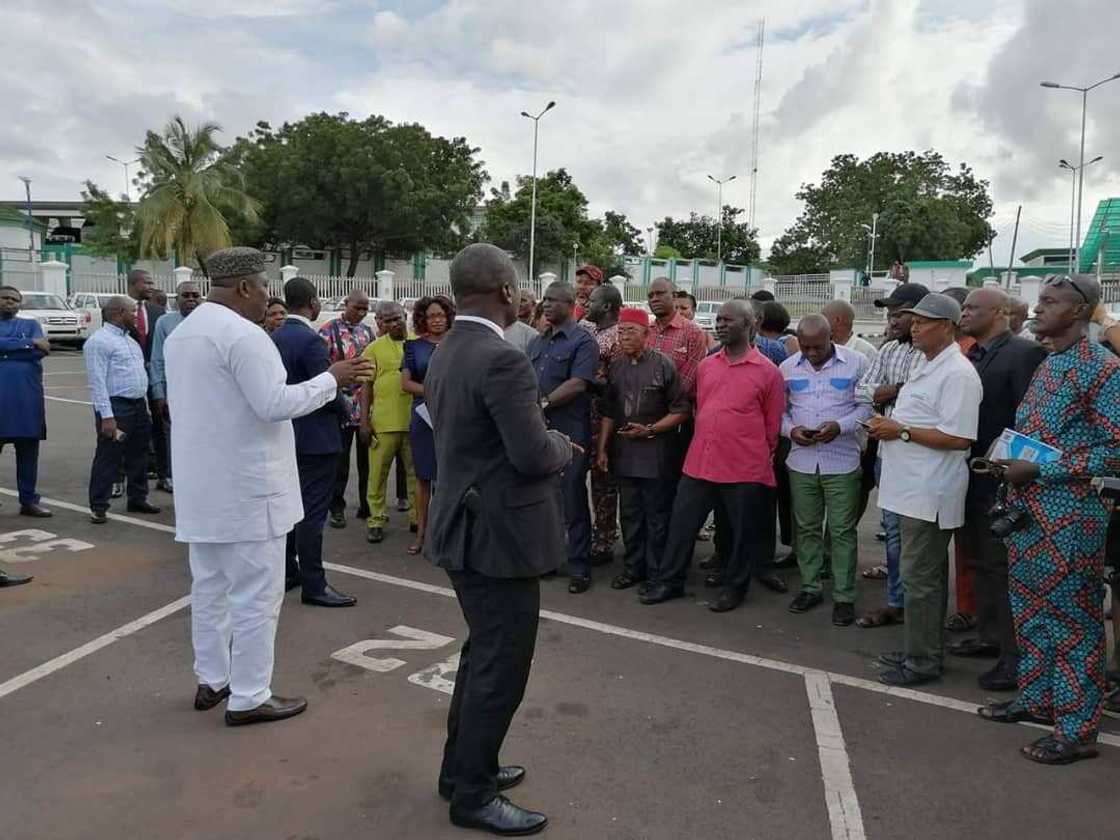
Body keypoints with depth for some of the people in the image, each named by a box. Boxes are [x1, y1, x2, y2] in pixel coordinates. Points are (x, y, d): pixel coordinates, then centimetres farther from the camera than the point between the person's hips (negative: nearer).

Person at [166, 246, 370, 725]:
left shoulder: (181, 334, 13)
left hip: (202, 484, 10)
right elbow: (275, 404, -22)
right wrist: (332, 379, -13)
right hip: (244, 487, -10)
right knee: (256, 594, -1)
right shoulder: (241, 334, -18)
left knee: (210, 587, 17)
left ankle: (211, 680, 28)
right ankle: (248, 698, 6)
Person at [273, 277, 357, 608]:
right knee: (312, 510, -5)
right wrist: (344, 411, -1)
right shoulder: (310, 340, -19)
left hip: (286, 433, 9)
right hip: (315, 437, -9)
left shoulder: (274, 337, 7)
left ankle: (287, 571, 26)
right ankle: (313, 584, 1)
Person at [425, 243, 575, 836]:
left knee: (482, 654, 23)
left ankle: (464, 766, 37)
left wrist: (548, 446, 14)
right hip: (499, 535, -10)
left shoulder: (445, 354, 9)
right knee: (501, 667, 4)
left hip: (464, 528, 10)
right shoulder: (501, 359, -22)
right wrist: (564, 446, -3)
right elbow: (533, 455, -25)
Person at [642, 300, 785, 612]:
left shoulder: (767, 371, -6)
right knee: (681, 524, 9)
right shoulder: (706, 365, 9)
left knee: (742, 532, 10)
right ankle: (668, 581, 23)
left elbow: (773, 425, 0)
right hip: (699, 464, 5)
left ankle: (735, 587, 27)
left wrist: (759, 457, 6)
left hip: (745, 470, -4)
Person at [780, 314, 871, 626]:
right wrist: (791, 430, -9)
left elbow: (867, 405, -1)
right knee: (806, 528, 12)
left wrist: (841, 426, -16)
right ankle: (810, 587, 26)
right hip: (801, 461, 3)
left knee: (842, 531, 2)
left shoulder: (856, 363, -4)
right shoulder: (787, 368, 5)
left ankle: (844, 597, 13)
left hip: (842, 462, -3)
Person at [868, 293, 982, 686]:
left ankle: (923, 662, 11)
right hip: (912, 488, 10)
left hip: (930, 494, -10)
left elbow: (958, 438, -23)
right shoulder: (926, 366, 16)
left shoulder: (957, 373, -16)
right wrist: (888, 425, 8)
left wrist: (901, 431, -17)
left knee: (921, 579, -1)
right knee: (925, 575, 18)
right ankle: (922, 649, 29)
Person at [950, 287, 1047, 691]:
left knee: (1002, 567, 0)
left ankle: (1015, 656, 12)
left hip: (998, 481, -8)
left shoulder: (1024, 353, -13)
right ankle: (989, 636, 35)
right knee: (980, 562, 19)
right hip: (971, 479, 8)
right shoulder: (973, 356, 11)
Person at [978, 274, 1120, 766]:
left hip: (1070, 515, -8)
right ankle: (1035, 699, 33)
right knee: (1031, 610, 18)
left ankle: (1076, 729, 14)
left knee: (1073, 621, 2)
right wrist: (1009, 462, 4)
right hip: (1029, 510, 9)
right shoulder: (1046, 366, 13)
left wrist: (1039, 470, -20)